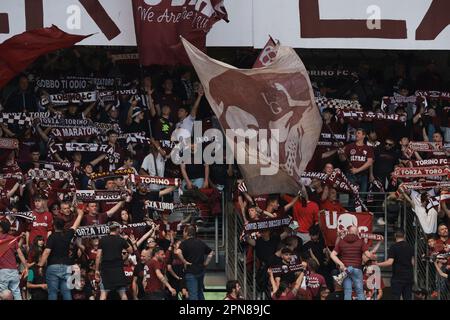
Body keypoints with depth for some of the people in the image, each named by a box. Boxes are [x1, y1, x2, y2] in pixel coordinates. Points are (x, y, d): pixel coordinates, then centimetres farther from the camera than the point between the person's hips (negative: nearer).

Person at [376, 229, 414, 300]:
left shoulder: (393, 247, -9)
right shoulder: (410, 247, 7)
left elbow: (389, 262, -17)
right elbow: (412, 262, 12)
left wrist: (378, 264, -7)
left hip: (397, 277, -5)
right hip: (409, 277, 5)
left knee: (396, 297, -2)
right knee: (408, 297, 7)